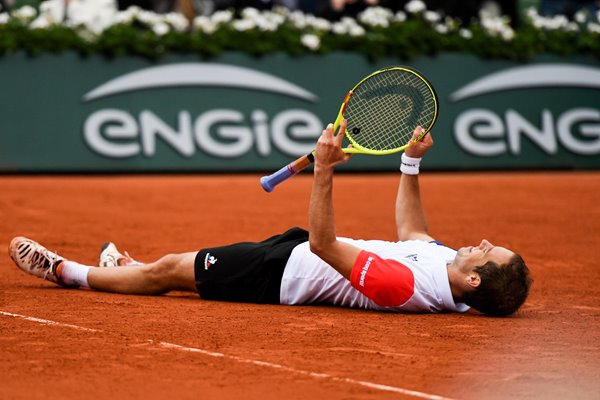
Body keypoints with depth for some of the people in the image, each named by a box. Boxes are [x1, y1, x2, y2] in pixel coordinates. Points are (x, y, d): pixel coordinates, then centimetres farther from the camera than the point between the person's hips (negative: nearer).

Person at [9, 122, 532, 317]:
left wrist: (324, 171, -45)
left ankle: (69, 272, 31)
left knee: (169, 269, 9)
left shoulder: (410, 286, -39)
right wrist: (411, 163, 10)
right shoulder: (448, 266, -12)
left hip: (284, 272, -8)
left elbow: (324, 243, -39)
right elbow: (412, 233, 11)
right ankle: (127, 267, 54)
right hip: (299, 251, 8)